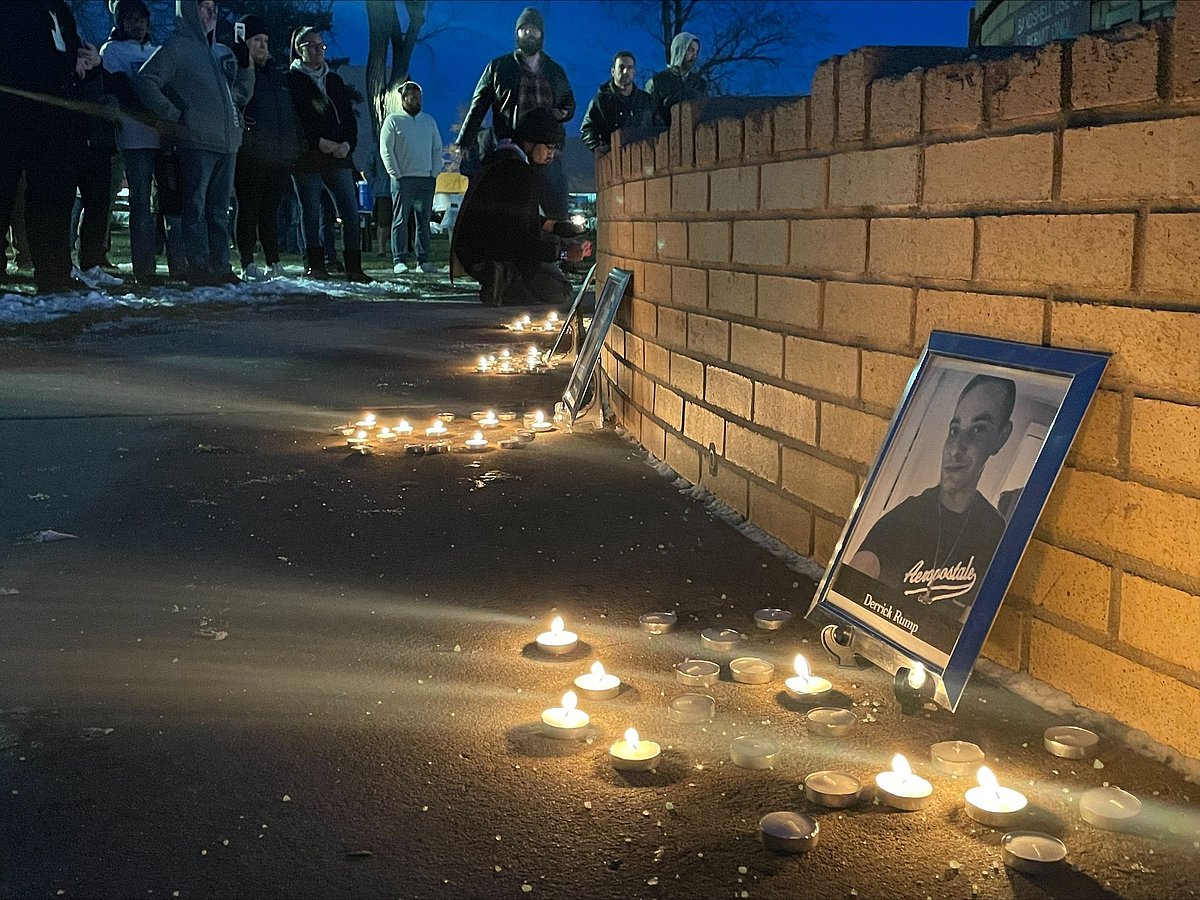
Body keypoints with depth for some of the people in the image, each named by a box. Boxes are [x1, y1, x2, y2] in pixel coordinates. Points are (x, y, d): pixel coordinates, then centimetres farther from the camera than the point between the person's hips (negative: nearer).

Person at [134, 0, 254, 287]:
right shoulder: (177, 47, 0)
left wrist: (245, 65, 8)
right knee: (196, 206, -6)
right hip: (196, 142, -7)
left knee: (219, 208, 8)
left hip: (227, 143, 7)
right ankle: (199, 267, -5)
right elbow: (144, 81, -7)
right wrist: (174, 115, -12)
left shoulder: (223, 52, 20)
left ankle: (220, 266, 11)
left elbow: (242, 95, 24)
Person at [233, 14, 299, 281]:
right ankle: (248, 264, -2)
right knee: (249, 209, -3)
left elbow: (292, 116, 22)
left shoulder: (279, 76, 21)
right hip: (249, 156, -5)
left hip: (279, 156, 5)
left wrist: (295, 148, 15)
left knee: (271, 210, 8)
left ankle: (274, 262, 11)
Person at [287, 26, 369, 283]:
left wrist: (347, 143, -2)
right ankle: (315, 265, 4)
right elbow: (292, 119, -5)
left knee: (351, 213, -4)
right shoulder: (291, 79, 5)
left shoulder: (335, 80, 20)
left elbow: (349, 117, 16)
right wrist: (319, 142, -14)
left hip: (338, 155, 4)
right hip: (306, 157, -4)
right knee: (311, 211, -1)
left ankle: (354, 268, -1)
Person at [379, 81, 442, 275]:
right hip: (403, 178, -4)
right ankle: (399, 261, -7)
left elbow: (437, 148, 17)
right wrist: (396, 174, -10)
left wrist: (435, 172, 4)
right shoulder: (393, 121, 3)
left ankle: (424, 259, 7)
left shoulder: (429, 121, 16)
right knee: (400, 219, -6)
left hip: (427, 179, 4)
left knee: (424, 220, 4)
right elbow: (386, 150, -2)